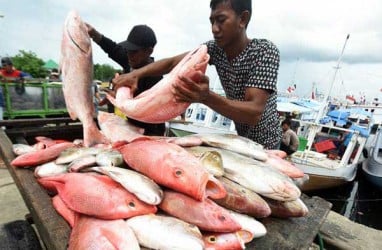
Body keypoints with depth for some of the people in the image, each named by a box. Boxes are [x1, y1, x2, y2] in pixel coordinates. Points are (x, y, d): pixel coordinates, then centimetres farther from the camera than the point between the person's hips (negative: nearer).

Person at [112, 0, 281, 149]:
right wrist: (136, 74, -27)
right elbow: (173, 62, -11)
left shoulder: (265, 51, -25)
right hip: (241, 139, 4)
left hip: (263, 145, -4)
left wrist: (206, 97, -52)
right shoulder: (215, 48, -9)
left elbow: (254, 113, -36)